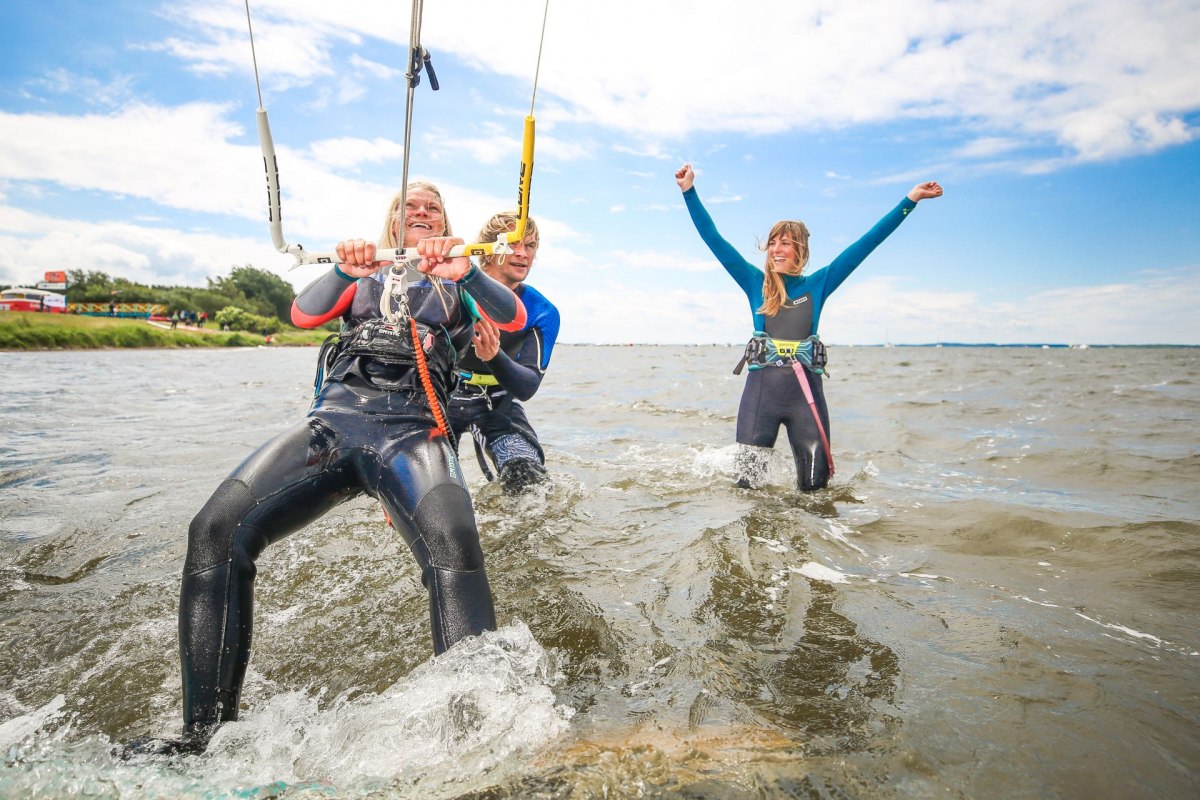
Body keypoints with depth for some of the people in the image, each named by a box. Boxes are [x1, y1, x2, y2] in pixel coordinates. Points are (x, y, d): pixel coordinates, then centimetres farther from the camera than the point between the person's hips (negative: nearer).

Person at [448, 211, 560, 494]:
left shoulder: (542, 313, -11)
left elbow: (527, 387, -19)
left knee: (529, 481, -19)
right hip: (442, 392, 0)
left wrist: (494, 357, -39)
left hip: (496, 401, 1)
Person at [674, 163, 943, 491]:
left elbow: (868, 242, 10)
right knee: (747, 486, -2)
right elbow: (714, 240, 4)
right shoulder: (755, 282, 8)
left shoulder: (818, 284, 10)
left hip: (806, 390, 1)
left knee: (815, 486, 6)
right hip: (762, 389, -1)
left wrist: (910, 200, 9)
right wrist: (689, 192, -1)